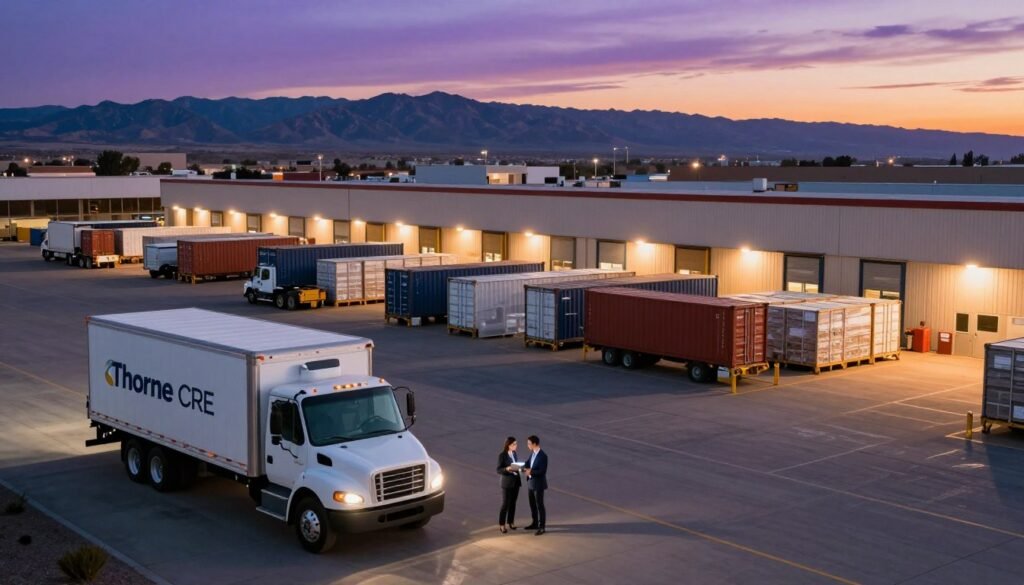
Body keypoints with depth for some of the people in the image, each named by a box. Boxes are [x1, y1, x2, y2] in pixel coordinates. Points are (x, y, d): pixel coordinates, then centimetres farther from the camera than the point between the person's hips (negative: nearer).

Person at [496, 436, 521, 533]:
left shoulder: (514, 453, 5)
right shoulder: (502, 455, -14)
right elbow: (499, 470, -14)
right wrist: (507, 469, -31)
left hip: (516, 481, 6)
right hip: (507, 482, -6)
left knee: (513, 503, 13)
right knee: (505, 504, -4)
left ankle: (511, 522, 24)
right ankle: (501, 525, 6)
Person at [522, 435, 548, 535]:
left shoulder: (543, 456, -22)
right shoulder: (532, 453, 4)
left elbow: (543, 471, -24)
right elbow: (528, 463, 16)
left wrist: (531, 472, -23)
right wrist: (524, 467, -4)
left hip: (538, 484, -8)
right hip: (530, 482, 8)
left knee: (539, 505, 1)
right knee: (532, 504, 18)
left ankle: (541, 527, 9)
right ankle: (535, 523, 32)